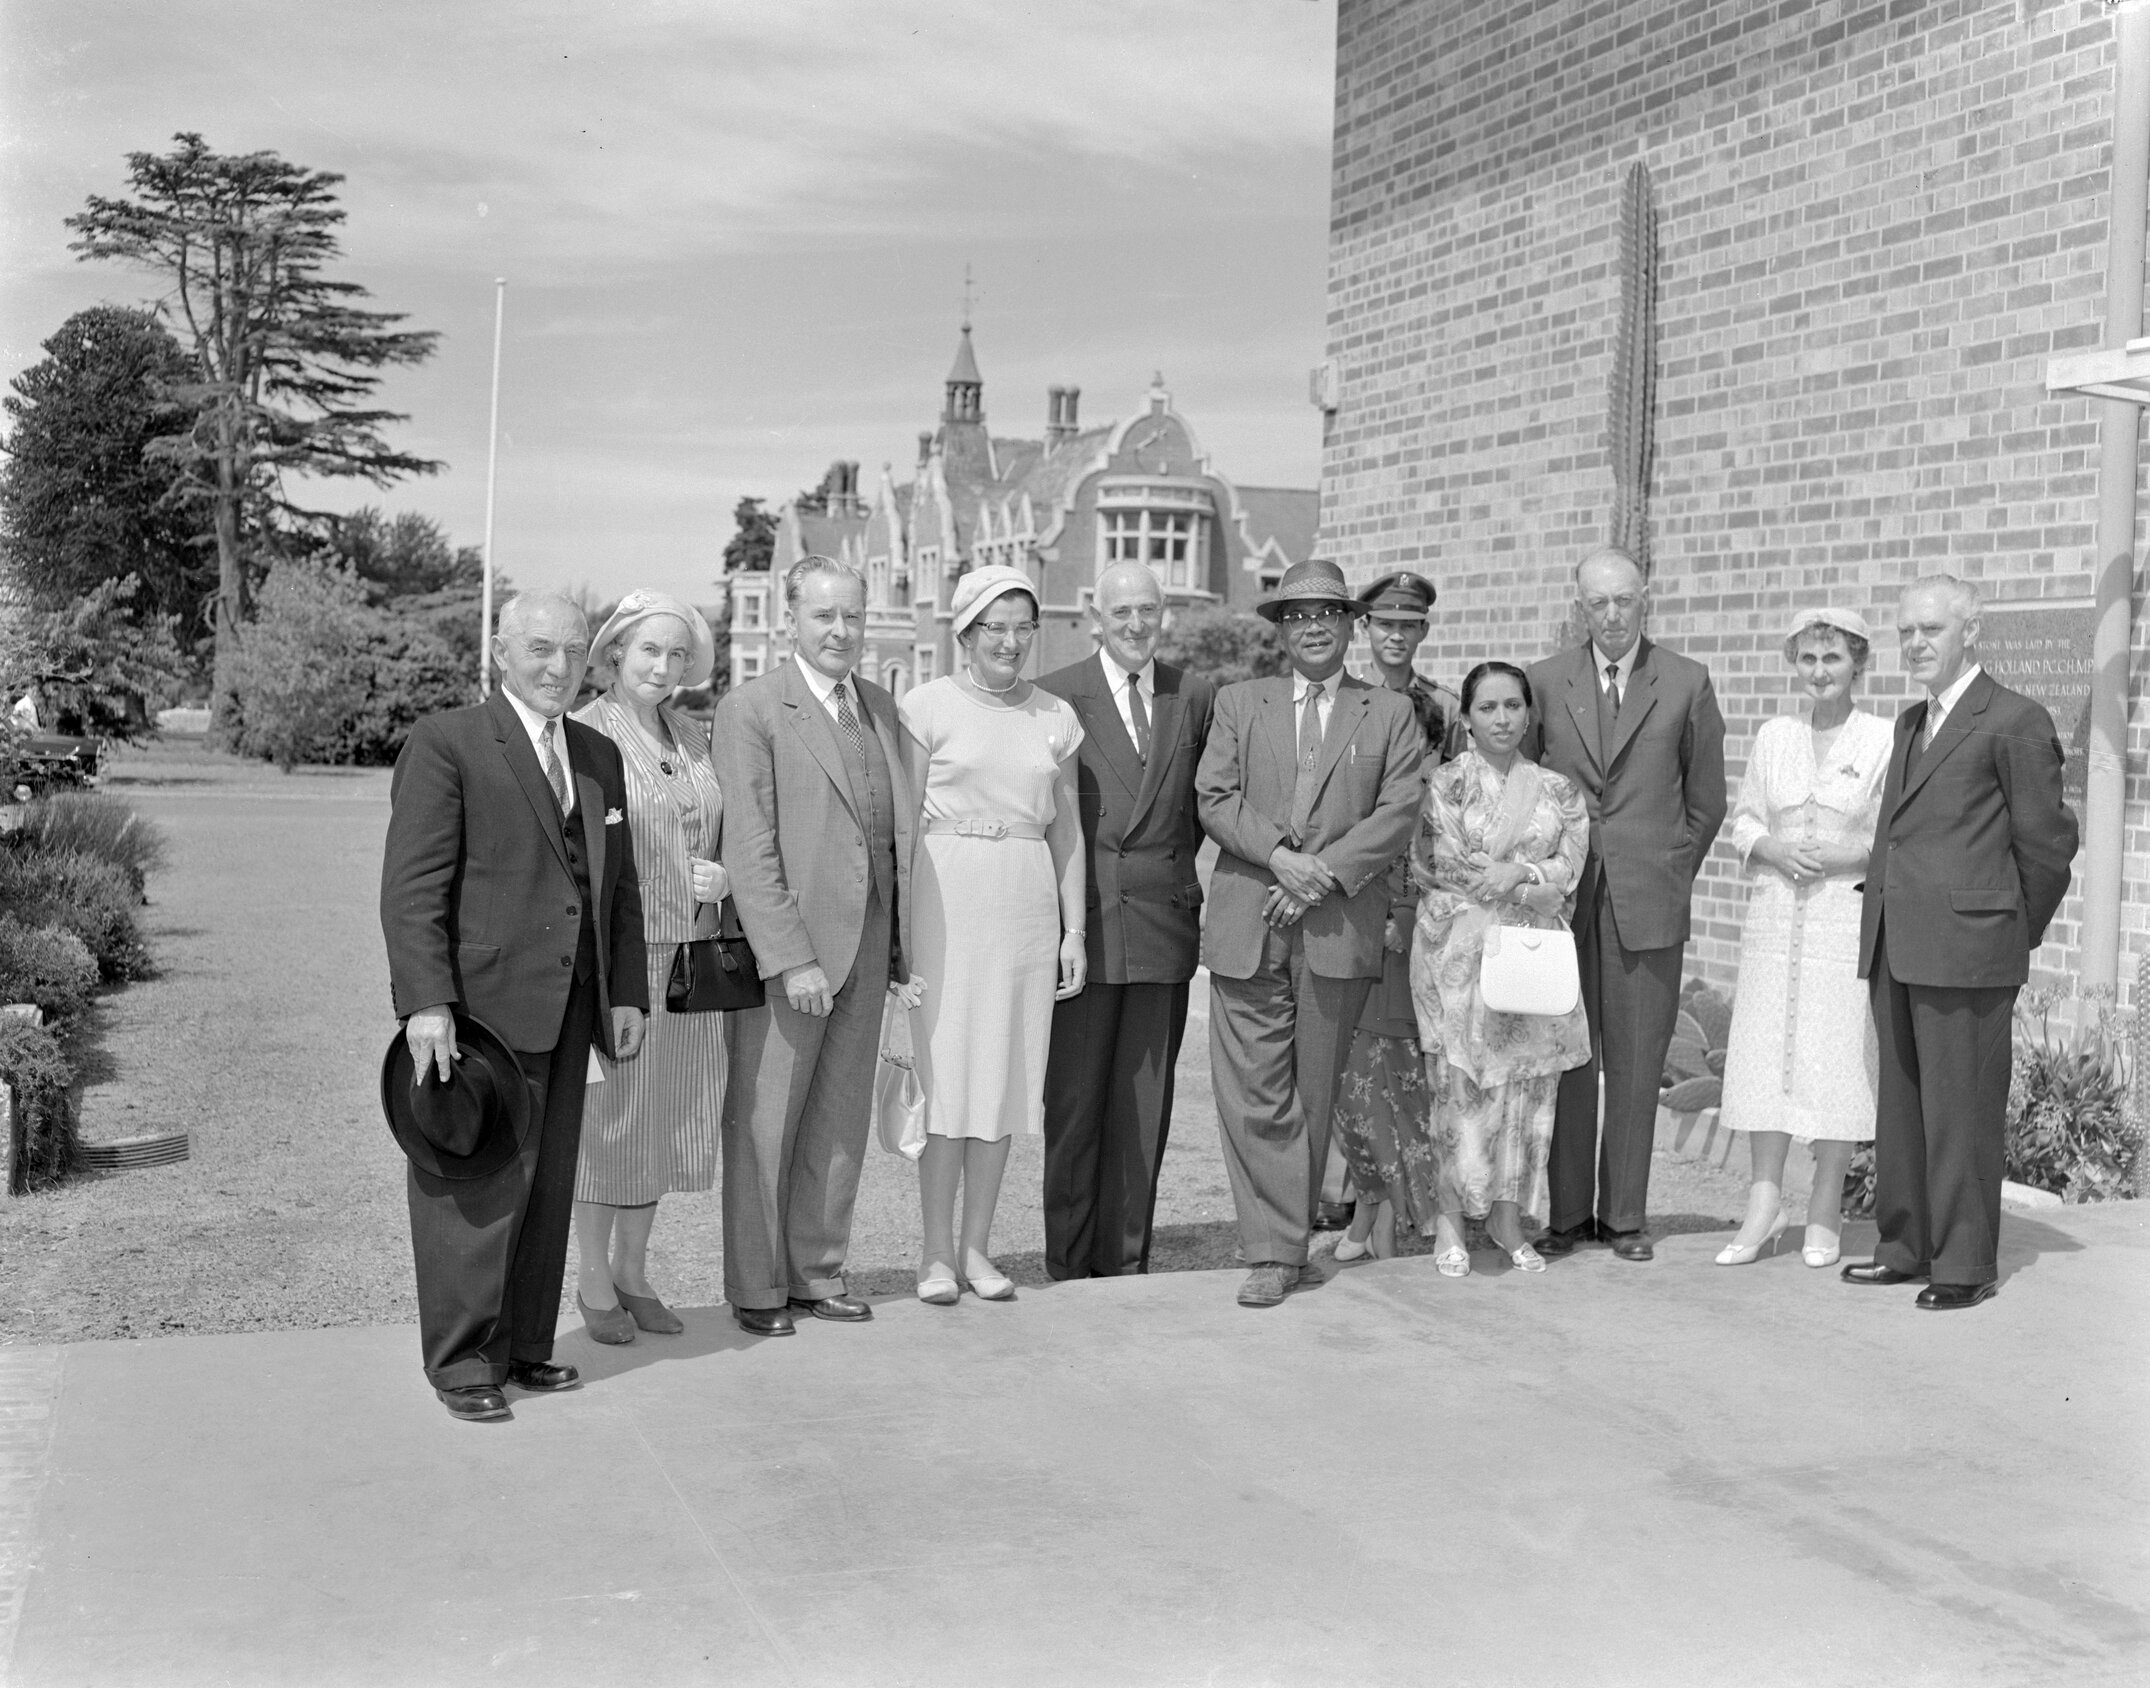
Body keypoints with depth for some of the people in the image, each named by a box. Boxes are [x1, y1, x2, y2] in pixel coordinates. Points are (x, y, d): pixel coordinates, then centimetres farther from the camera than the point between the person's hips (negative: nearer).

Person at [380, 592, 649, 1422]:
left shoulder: (600, 756, 16)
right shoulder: (446, 744, -5)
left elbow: (619, 888, 19)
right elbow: (411, 886, -10)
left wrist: (627, 993, 11)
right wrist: (426, 1003, -17)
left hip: (568, 1010, 7)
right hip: (479, 1005, -6)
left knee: (547, 1186, 11)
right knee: (478, 1184, -4)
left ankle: (525, 1345, 20)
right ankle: (462, 1361, 6)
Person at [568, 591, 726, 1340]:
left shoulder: (694, 737, 12)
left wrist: (718, 883, 1)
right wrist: (676, 882, -15)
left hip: (687, 955, 6)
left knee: (667, 1114, 11)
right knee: (606, 1117, 3)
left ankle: (633, 1274, 25)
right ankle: (594, 1282, 17)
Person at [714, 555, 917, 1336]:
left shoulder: (881, 708, 13)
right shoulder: (751, 709, -7)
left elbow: (900, 830, 14)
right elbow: (749, 850, -13)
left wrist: (903, 943, 7)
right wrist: (791, 959, -17)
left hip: (867, 948, 6)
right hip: (782, 951, -6)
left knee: (840, 1122, 12)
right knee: (763, 1123, 4)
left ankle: (817, 1272, 24)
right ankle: (755, 1286, 15)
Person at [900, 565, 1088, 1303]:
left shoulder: (1055, 716, 10)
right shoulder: (928, 705, -1)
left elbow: (1066, 826, 13)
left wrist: (1074, 927, 8)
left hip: (1026, 903, 4)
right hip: (947, 898, -3)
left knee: (1006, 1072, 6)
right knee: (945, 1070, -3)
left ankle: (977, 1246, 16)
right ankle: (937, 1250, 7)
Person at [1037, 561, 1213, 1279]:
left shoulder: (1196, 696, 8)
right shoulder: (1054, 697, -2)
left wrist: (1173, 867, 11)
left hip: (1164, 923, 3)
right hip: (1082, 922, -3)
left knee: (1145, 1103, 7)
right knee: (1074, 1099, 3)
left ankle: (1124, 1260, 16)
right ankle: (1069, 1261, 13)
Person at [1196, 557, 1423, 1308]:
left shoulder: (1389, 713, 11)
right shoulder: (1238, 703, 14)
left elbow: (1398, 810, 0)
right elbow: (1214, 797, 3)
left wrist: (1323, 872, -12)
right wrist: (1277, 855, -12)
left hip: (1339, 927, 0)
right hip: (1247, 927, 0)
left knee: (1314, 1095, 5)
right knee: (1254, 1093, -5)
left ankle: (1285, 1238, 15)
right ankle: (1276, 1251, -1)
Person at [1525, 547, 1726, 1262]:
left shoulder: (1687, 684, 5)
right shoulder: (1545, 681, 7)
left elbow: (1705, 800, 11)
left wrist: (1674, 874, 8)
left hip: (1649, 901, -1)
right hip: (1562, 899, 1)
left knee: (1636, 1067, 3)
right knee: (1567, 1062, 2)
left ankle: (1625, 1215, 13)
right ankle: (1567, 1211, 12)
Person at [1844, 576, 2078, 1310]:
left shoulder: (2015, 722, -6)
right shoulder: (1910, 723, 19)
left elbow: (2047, 842, -4)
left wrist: (2013, 936, 3)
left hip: (1965, 950, -8)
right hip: (1894, 947, 8)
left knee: (1962, 1109, -3)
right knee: (1901, 1105, 12)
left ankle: (1965, 1263, 5)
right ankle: (1906, 1245, 21)